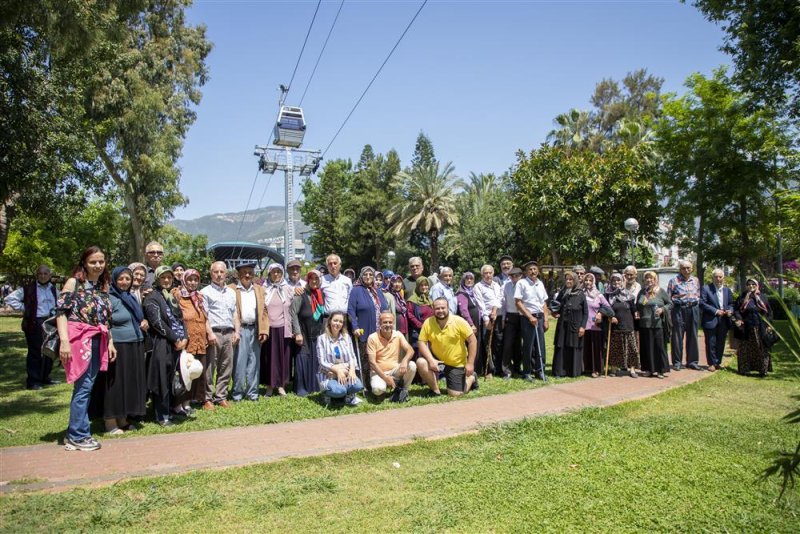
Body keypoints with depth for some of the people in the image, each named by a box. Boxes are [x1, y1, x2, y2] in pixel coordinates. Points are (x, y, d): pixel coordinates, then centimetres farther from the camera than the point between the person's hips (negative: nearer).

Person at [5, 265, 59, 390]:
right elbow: (10, 299, -11)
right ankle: (32, 381, 3)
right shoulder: (28, 289, -8)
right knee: (35, 353, -4)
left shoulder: (53, 289, 11)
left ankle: (45, 378, 25)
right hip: (34, 324, -6)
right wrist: (24, 308, -11)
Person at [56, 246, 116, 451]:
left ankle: (74, 434, 19)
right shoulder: (73, 283, -2)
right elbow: (60, 311, -9)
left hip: (98, 342, 6)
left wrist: (110, 342, 16)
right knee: (84, 387, -6)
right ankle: (78, 436, 4)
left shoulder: (103, 287, 15)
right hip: (79, 340, -6)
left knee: (86, 387, 9)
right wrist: (64, 340, -18)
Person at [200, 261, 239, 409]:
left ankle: (221, 396, 17)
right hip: (214, 332, -5)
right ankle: (207, 398, 6)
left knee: (226, 367, 7)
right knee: (209, 368, -2)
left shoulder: (231, 292, 18)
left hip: (229, 333, 5)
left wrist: (236, 332, 9)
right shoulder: (205, 292, 1)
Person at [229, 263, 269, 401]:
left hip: (255, 330, 3)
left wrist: (264, 330, 1)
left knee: (254, 362, 6)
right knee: (239, 362, -2)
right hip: (240, 330, -3)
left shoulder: (259, 290, 15)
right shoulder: (231, 289, 3)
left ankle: (252, 392, 14)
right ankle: (237, 392, 8)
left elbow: (264, 311, 11)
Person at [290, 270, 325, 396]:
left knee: (316, 359, 9)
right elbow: (293, 313, -14)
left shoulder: (322, 295, 6)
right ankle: (301, 388, 8)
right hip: (303, 333, -5)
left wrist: (323, 331, 11)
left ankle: (314, 385, 21)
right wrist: (297, 333, -17)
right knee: (303, 359, -2)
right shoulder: (301, 294, -11)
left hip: (317, 333, 5)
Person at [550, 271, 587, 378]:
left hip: (575, 327, -3)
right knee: (561, 348, 2)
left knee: (574, 348, 2)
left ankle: (574, 371, 11)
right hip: (562, 326, 3)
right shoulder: (561, 293, 8)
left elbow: (586, 312, -2)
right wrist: (554, 313, -3)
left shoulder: (580, 294, -1)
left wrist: (582, 326, -9)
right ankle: (560, 371, 7)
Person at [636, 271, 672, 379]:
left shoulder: (661, 291, 2)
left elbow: (670, 303, 4)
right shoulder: (642, 292, 12)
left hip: (657, 324, -3)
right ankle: (649, 369, 15)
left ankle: (660, 370, 6)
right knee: (647, 347, 7)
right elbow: (637, 306, 21)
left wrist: (662, 309, -13)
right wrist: (637, 313, 3)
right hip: (644, 324, 4)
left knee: (659, 346, -2)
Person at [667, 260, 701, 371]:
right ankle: (677, 362, 7)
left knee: (692, 336, 7)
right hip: (679, 310, -3)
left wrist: (694, 300, 2)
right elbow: (668, 297, 1)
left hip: (692, 310, 4)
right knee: (677, 336, -1)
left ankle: (692, 361, 16)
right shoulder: (674, 281, 1)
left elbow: (698, 295, 17)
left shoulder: (695, 280, 12)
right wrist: (677, 297, -13)